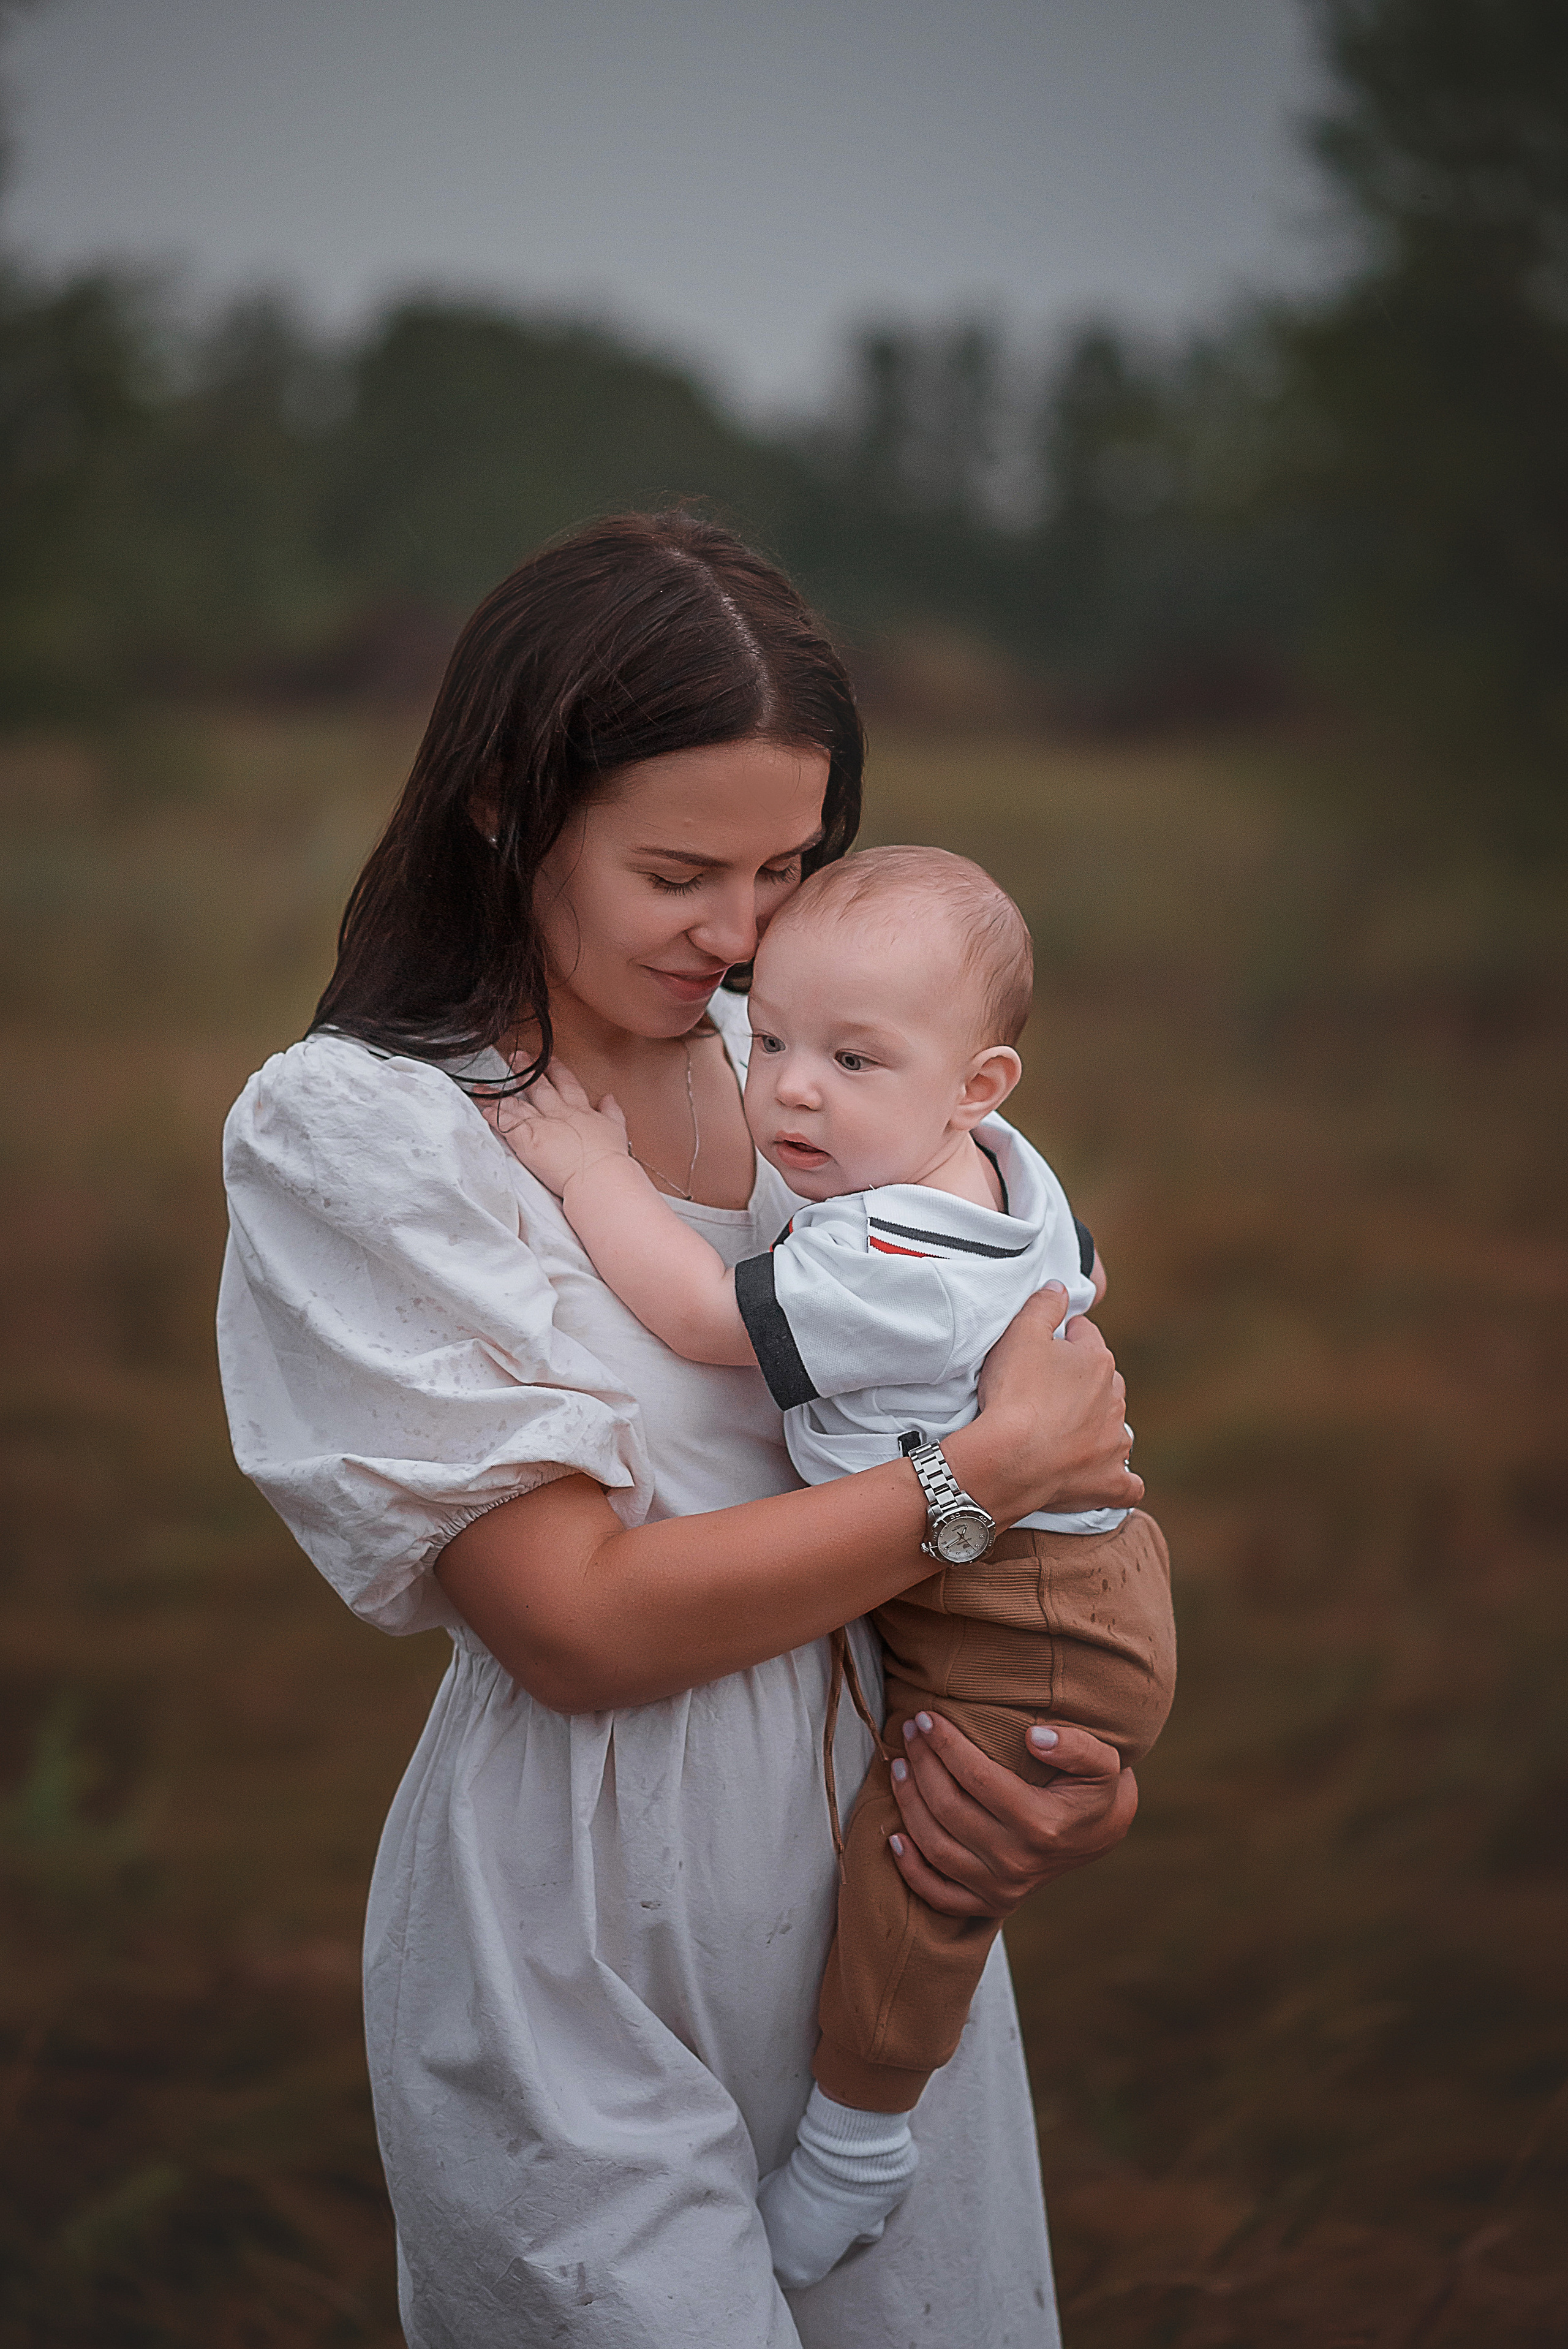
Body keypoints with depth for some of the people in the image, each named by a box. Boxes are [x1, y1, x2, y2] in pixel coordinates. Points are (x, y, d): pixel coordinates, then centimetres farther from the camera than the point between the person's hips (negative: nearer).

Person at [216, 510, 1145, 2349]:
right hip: (585, 1961, -5)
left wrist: (1075, 1763, -6)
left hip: (888, 1850, 6)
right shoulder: (348, 1134, -14)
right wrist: (992, 1469, -14)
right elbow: (579, 1622, -19)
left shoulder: (779, 1063, 4)